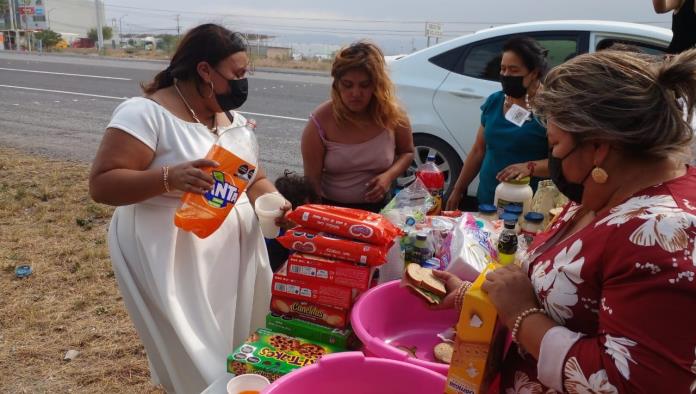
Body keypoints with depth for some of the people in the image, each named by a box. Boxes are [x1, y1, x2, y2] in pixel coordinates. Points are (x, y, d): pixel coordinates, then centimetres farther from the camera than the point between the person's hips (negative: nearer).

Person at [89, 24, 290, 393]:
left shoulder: (232, 119, 9)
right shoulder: (145, 113, -15)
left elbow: (254, 180, 14)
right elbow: (101, 184, -19)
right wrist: (169, 177, -34)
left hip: (234, 250, 7)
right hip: (171, 258, -7)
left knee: (238, 351, 16)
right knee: (197, 363, 1)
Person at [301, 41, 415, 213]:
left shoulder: (392, 115, -8)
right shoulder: (320, 122, -14)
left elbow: (407, 152, 9)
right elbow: (312, 180, -11)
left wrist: (389, 175, -9)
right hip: (331, 209, -1)